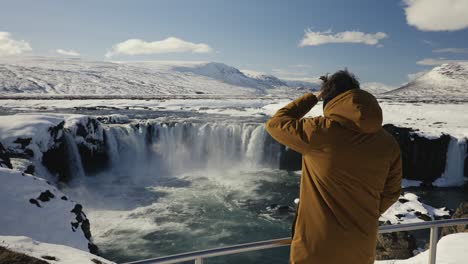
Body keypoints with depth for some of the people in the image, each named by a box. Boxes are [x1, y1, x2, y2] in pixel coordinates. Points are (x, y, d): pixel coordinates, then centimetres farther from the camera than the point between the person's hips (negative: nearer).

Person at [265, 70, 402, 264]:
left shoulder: (320, 132, -20)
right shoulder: (387, 143, -5)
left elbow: (275, 124, -4)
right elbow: (391, 193, 6)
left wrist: (313, 97, 4)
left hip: (317, 248, -4)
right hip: (361, 248, 5)